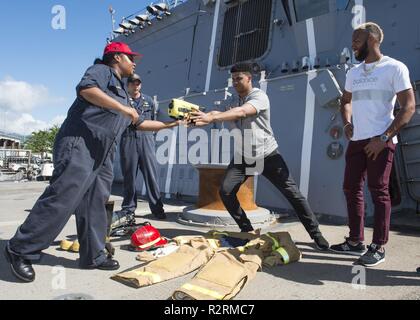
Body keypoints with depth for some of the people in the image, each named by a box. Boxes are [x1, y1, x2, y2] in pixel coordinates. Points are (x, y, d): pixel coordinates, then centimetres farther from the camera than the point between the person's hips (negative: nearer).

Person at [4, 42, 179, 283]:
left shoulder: (122, 92, 28)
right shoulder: (102, 70, 5)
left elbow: (139, 123, 32)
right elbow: (86, 88, -18)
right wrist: (124, 108, -17)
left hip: (103, 156, 9)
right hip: (79, 144, -9)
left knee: (96, 204, 6)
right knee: (63, 197, -14)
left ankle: (94, 256, 12)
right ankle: (21, 250, -2)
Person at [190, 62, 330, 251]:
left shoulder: (259, 96, -13)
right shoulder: (234, 101, 11)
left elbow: (241, 112, -33)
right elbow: (220, 114, -6)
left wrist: (211, 118, -41)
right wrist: (204, 117, -27)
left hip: (267, 155, -5)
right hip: (244, 157, 6)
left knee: (292, 193, -4)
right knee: (225, 191, -8)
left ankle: (316, 234, 13)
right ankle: (246, 229, 10)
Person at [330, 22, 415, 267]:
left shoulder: (395, 68, -5)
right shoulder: (353, 73, 15)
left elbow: (409, 107, -10)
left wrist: (384, 138, -17)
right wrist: (347, 123, 7)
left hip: (381, 141, -7)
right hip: (357, 140, 7)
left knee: (378, 191, -5)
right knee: (351, 189, 8)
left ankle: (379, 247, 7)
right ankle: (356, 242, 20)